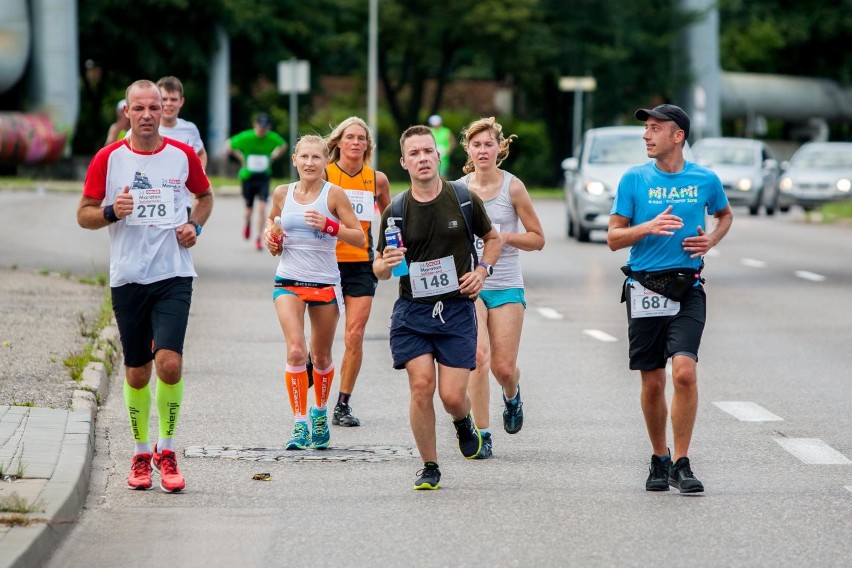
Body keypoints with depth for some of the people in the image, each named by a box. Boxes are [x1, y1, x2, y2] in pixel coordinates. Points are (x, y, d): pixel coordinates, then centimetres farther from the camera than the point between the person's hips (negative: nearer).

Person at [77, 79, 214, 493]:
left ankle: (166, 451, 3)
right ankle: (141, 455, 21)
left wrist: (194, 225, 2)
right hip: (127, 277, 1)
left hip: (174, 276, -1)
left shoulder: (183, 155, 4)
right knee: (136, 372, 6)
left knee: (169, 362, -15)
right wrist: (111, 212, -16)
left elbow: (205, 196, 21)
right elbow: (84, 214, 5)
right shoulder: (108, 159, 1)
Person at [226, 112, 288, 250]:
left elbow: (283, 146, 13)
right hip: (247, 176, 0)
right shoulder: (245, 137, -16)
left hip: (264, 177, 0)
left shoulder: (273, 138, -10)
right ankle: (248, 223, 46)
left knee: (262, 207, -14)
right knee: (249, 208, 9)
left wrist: (273, 158, 4)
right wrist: (241, 158, -5)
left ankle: (258, 239, -5)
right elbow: (228, 145, -2)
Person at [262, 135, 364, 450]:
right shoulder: (282, 194, 3)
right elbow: (272, 221, 24)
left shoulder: (334, 194, -4)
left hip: (325, 283, -1)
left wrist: (329, 226, -20)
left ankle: (320, 411, 37)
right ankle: (300, 424, -13)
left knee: (321, 357, 11)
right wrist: (270, 238, 2)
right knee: (296, 351, -17)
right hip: (288, 281, 1)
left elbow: (360, 238, -5)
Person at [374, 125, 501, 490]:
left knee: (452, 396, -7)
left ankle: (463, 423, 31)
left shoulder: (464, 199, 0)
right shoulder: (396, 211, 0)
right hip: (412, 311, 0)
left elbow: (492, 238, 17)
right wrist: (386, 264, -16)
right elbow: (378, 268, 7)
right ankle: (429, 468, 5)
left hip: (457, 309, 0)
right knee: (421, 384, -12)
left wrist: (482, 270, 0)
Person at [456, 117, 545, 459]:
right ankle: (482, 434, -8)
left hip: (506, 286, -1)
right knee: (478, 356, -17)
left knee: (504, 368, -1)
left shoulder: (512, 187, -3)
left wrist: (506, 237, -15)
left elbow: (538, 239, 1)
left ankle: (512, 396, 37)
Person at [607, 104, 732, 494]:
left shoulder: (705, 180, 4)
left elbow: (725, 214, 25)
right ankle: (659, 459, 25)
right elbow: (613, 238, 2)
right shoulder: (634, 179, 2)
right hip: (644, 289, 1)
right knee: (652, 383, 5)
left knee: (684, 371, -17)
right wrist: (650, 227, -15)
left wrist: (713, 239, 4)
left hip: (687, 289, -1)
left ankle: (681, 463, -8)